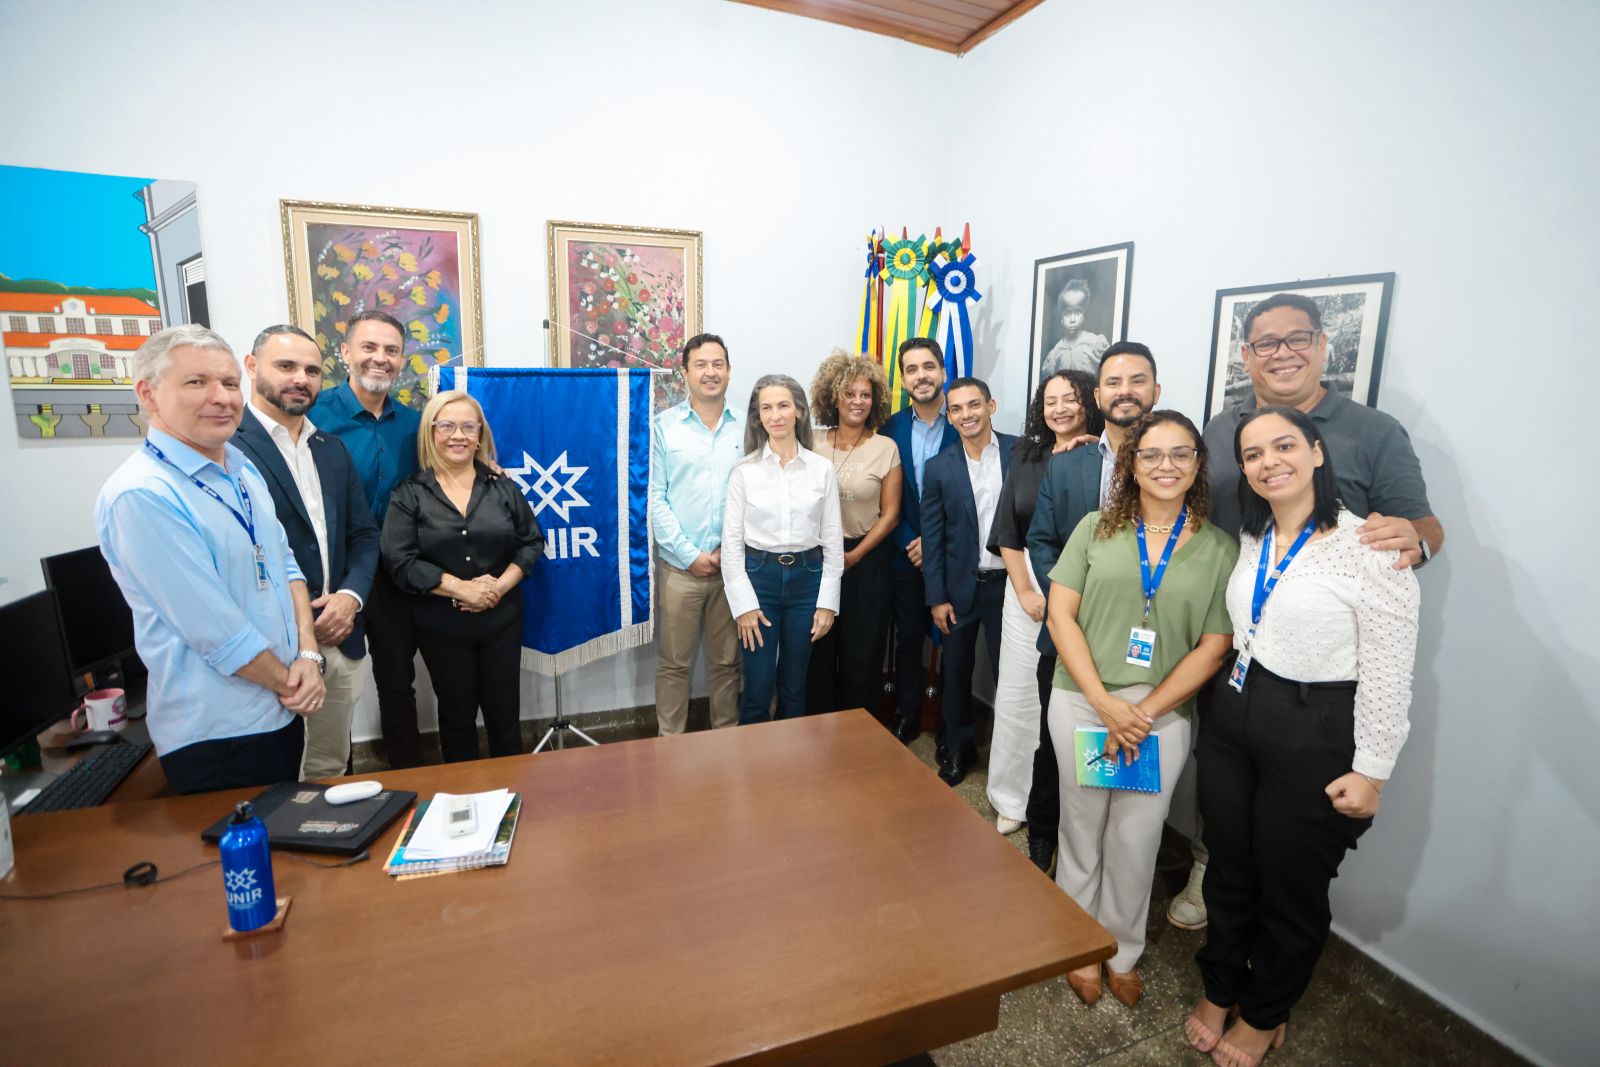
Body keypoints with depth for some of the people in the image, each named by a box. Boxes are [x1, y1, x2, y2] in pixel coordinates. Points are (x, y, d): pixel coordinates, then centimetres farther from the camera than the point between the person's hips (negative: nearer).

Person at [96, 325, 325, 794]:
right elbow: (216, 630, -22)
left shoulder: (242, 468, 5)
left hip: (283, 707, 8)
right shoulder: (140, 496, -21)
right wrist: (289, 682, -9)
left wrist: (307, 655, -5)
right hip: (216, 735, -8)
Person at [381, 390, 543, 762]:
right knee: (456, 715, 15)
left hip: (502, 619, 1)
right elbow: (400, 560, -10)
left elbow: (531, 542, 3)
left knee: (504, 713, 11)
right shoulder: (410, 494, -4)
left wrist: (501, 586, -13)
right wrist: (461, 587, -18)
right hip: (442, 625, -1)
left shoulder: (502, 487, 3)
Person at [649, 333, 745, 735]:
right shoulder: (663, 426, 0)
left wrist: (730, 549, -7)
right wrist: (690, 555, -9)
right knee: (673, 664, 8)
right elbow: (655, 498, -4)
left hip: (733, 565, 2)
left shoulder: (745, 427, 5)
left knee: (727, 661, 13)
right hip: (679, 566, -1)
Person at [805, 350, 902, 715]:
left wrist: (853, 556, -10)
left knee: (861, 654, 9)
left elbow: (889, 514, -3)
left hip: (865, 560, -1)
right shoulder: (814, 444, 1)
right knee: (818, 651, 10)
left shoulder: (886, 448, -3)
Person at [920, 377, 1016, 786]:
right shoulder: (939, 468, -2)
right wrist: (937, 598, -3)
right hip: (960, 587, 1)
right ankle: (959, 748, 32)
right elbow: (932, 537, -1)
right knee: (956, 672, 13)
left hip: (1009, 582, -1)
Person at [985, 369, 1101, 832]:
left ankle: (1065, 802, 20)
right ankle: (1012, 799, 23)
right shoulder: (1026, 458, 9)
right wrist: (1026, 592, -1)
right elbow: (1006, 534, 6)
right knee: (1018, 692, 7)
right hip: (1026, 585, 3)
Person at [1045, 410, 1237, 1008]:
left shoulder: (1220, 549, 1)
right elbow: (1061, 615, -4)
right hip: (1082, 702, 0)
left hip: (1163, 714, 0)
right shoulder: (1096, 529, 1)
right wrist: (1105, 703, -12)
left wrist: (1144, 713, -11)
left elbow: (1213, 647, -2)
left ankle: (1122, 953, 36)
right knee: (1081, 829, 13)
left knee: (1136, 841, 12)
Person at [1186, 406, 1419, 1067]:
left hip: (1314, 738, -5)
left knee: (1291, 890, 15)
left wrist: (1371, 771, -11)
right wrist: (1229, 697, 11)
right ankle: (1220, 992, 42)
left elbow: (1389, 672, -13)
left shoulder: (1369, 546, -15)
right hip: (1231, 717, 5)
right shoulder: (1249, 538, 4)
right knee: (1227, 871, 19)